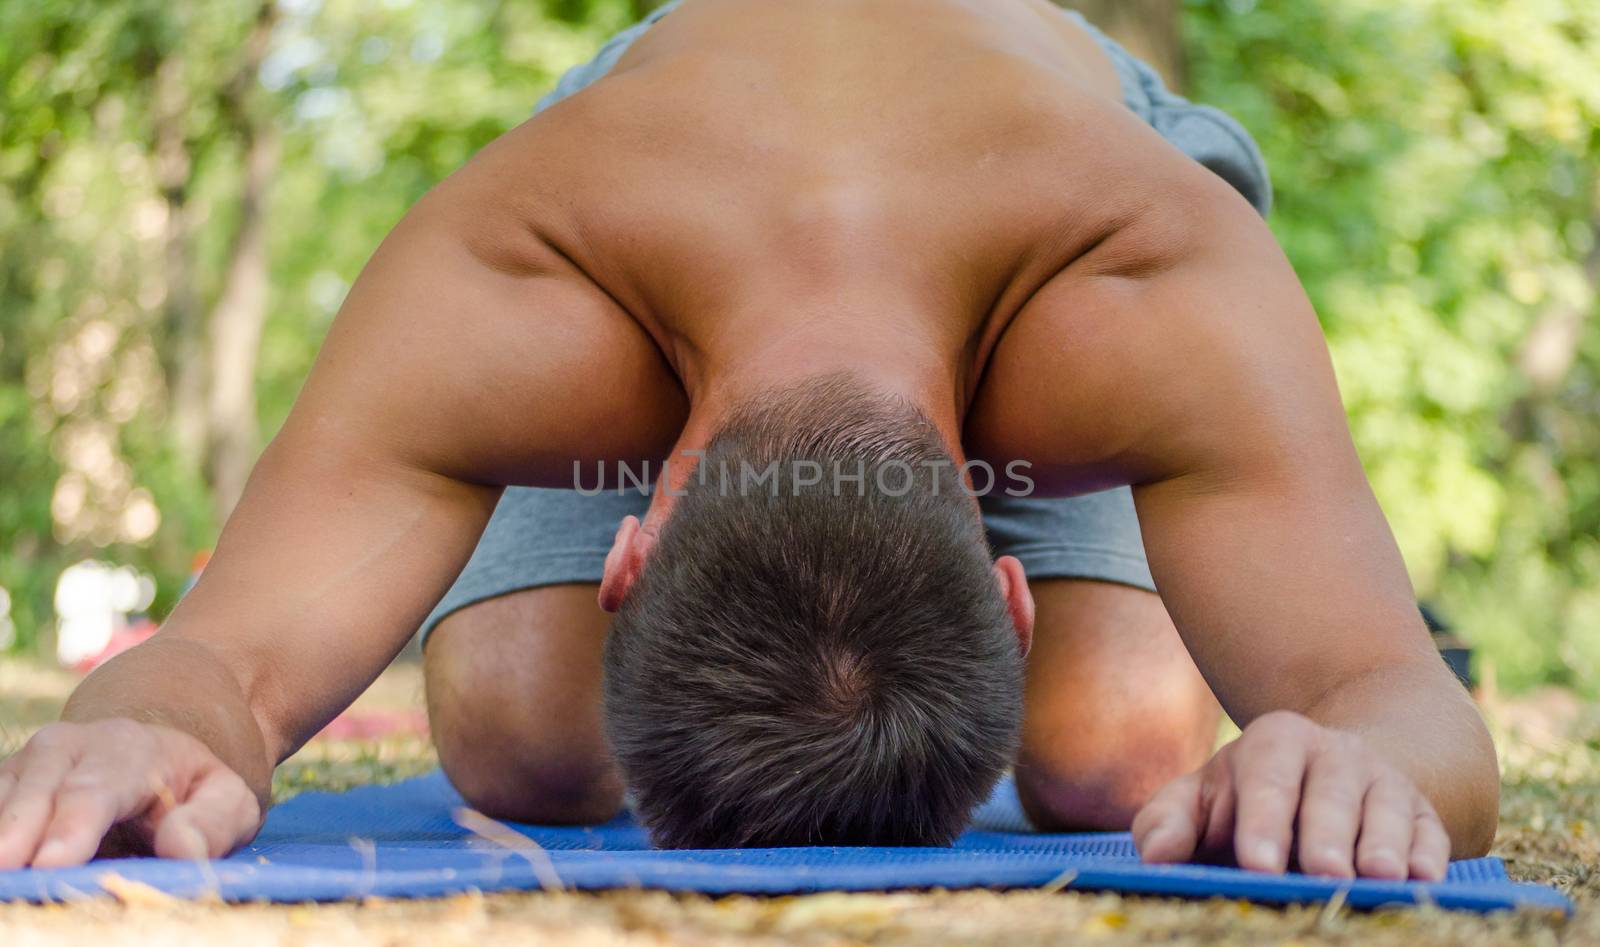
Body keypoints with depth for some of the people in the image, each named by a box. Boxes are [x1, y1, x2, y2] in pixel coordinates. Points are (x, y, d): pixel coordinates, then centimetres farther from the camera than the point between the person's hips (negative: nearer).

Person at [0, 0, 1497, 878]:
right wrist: (130, 726, -74)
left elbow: (1404, 708, -52)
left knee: (1117, 759, -12)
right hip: (646, 272, 0)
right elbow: (229, 651, -49)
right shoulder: (491, 311, -48)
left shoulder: (1165, 304, -50)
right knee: (515, 744, -10)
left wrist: (1352, 765, -77)